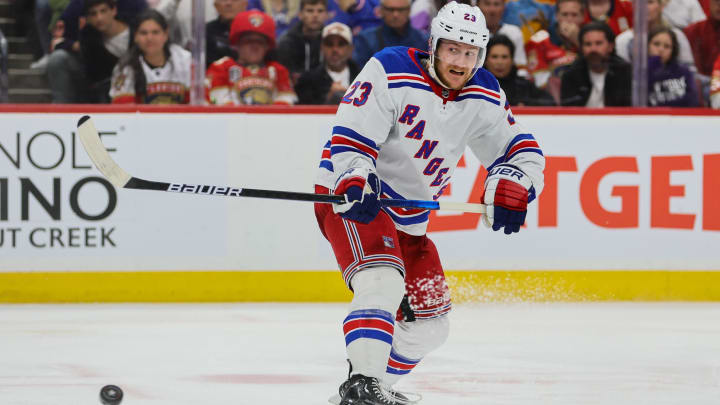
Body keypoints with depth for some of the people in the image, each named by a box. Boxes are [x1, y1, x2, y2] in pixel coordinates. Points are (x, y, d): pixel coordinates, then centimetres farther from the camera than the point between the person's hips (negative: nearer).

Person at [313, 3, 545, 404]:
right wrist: (358, 183, -38)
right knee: (383, 283, -32)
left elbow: (522, 150, 1)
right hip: (352, 198, -8)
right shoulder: (391, 71, -18)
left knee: (429, 324, 12)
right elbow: (351, 137, -21)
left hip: (409, 219, 8)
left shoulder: (484, 97, 0)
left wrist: (510, 187, -21)